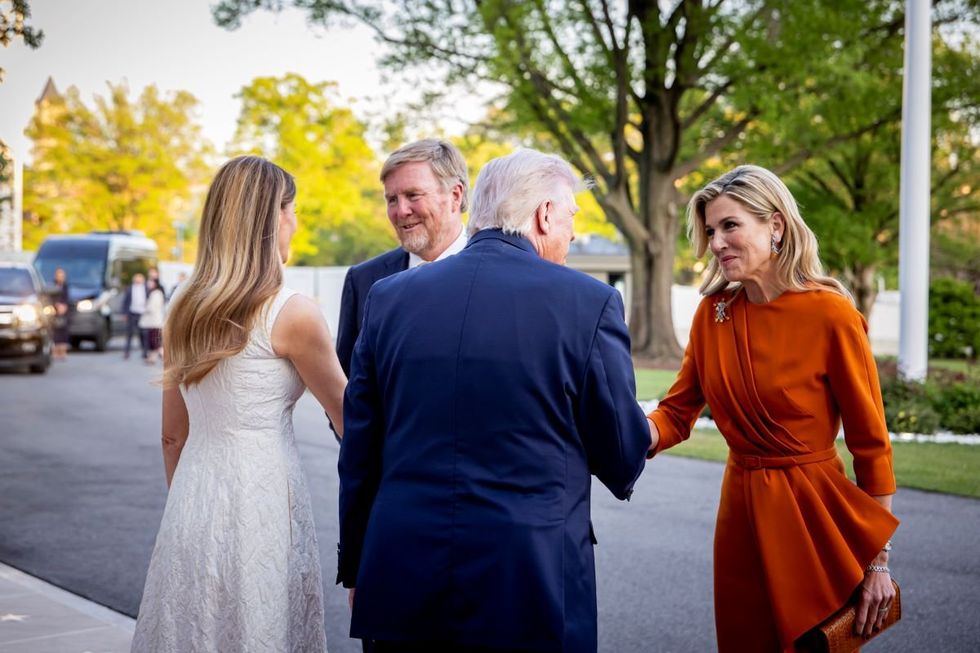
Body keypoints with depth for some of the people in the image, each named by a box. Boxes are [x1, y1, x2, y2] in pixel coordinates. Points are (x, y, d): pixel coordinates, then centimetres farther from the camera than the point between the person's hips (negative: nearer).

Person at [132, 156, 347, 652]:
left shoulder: (183, 312, 7)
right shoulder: (291, 314, -11)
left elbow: (173, 435, 14)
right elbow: (348, 416, 0)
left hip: (193, 500, 7)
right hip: (259, 501, -6)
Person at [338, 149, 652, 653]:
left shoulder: (388, 297, 4)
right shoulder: (588, 302, -7)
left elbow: (358, 453, 8)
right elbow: (623, 455, 0)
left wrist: (355, 568, 18)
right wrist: (622, 474, 24)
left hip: (399, 579, 4)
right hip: (530, 589, -3)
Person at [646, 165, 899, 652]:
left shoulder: (830, 314, -15)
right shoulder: (714, 312, 1)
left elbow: (871, 444, -10)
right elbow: (677, 413, 2)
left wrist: (878, 563, -9)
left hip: (813, 515, -5)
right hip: (740, 514, 5)